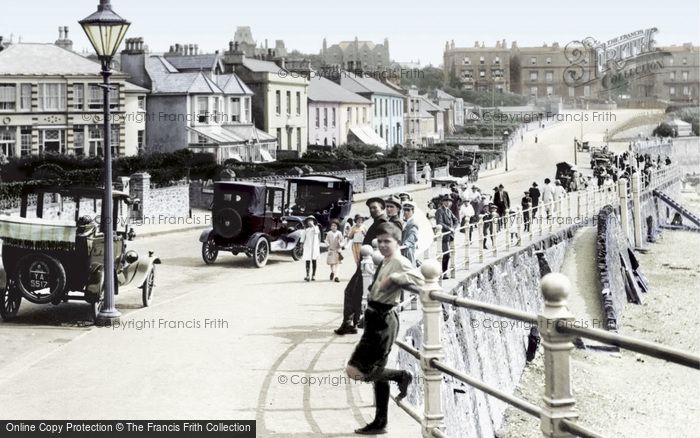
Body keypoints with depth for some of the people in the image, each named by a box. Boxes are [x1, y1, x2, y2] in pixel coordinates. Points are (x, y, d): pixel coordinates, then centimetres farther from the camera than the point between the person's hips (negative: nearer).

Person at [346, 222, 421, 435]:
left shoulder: (399, 262, -14)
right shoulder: (384, 262, 13)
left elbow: (418, 279, -33)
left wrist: (392, 278, -30)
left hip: (383, 320, -10)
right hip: (376, 318, 10)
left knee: (354, 371, -11)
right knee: (376, 372, 15)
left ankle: (400, 376, 3)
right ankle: (380, 423, 23)